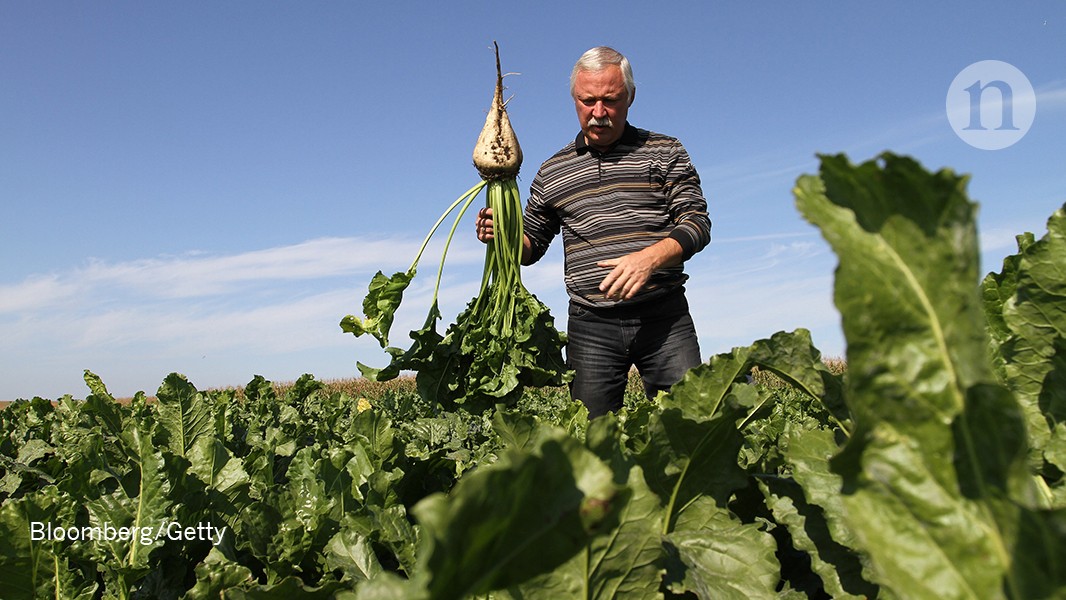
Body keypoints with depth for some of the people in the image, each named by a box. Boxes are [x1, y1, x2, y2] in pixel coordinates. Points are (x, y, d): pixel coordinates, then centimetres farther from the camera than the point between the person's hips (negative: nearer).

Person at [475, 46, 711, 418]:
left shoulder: (665, 152, 8)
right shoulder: (552, 172, 14)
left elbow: (697, 222, 1)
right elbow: (532, 244, 20)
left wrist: (649, 258, -18)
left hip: (664, 316, -1)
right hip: (591, 325, 1)